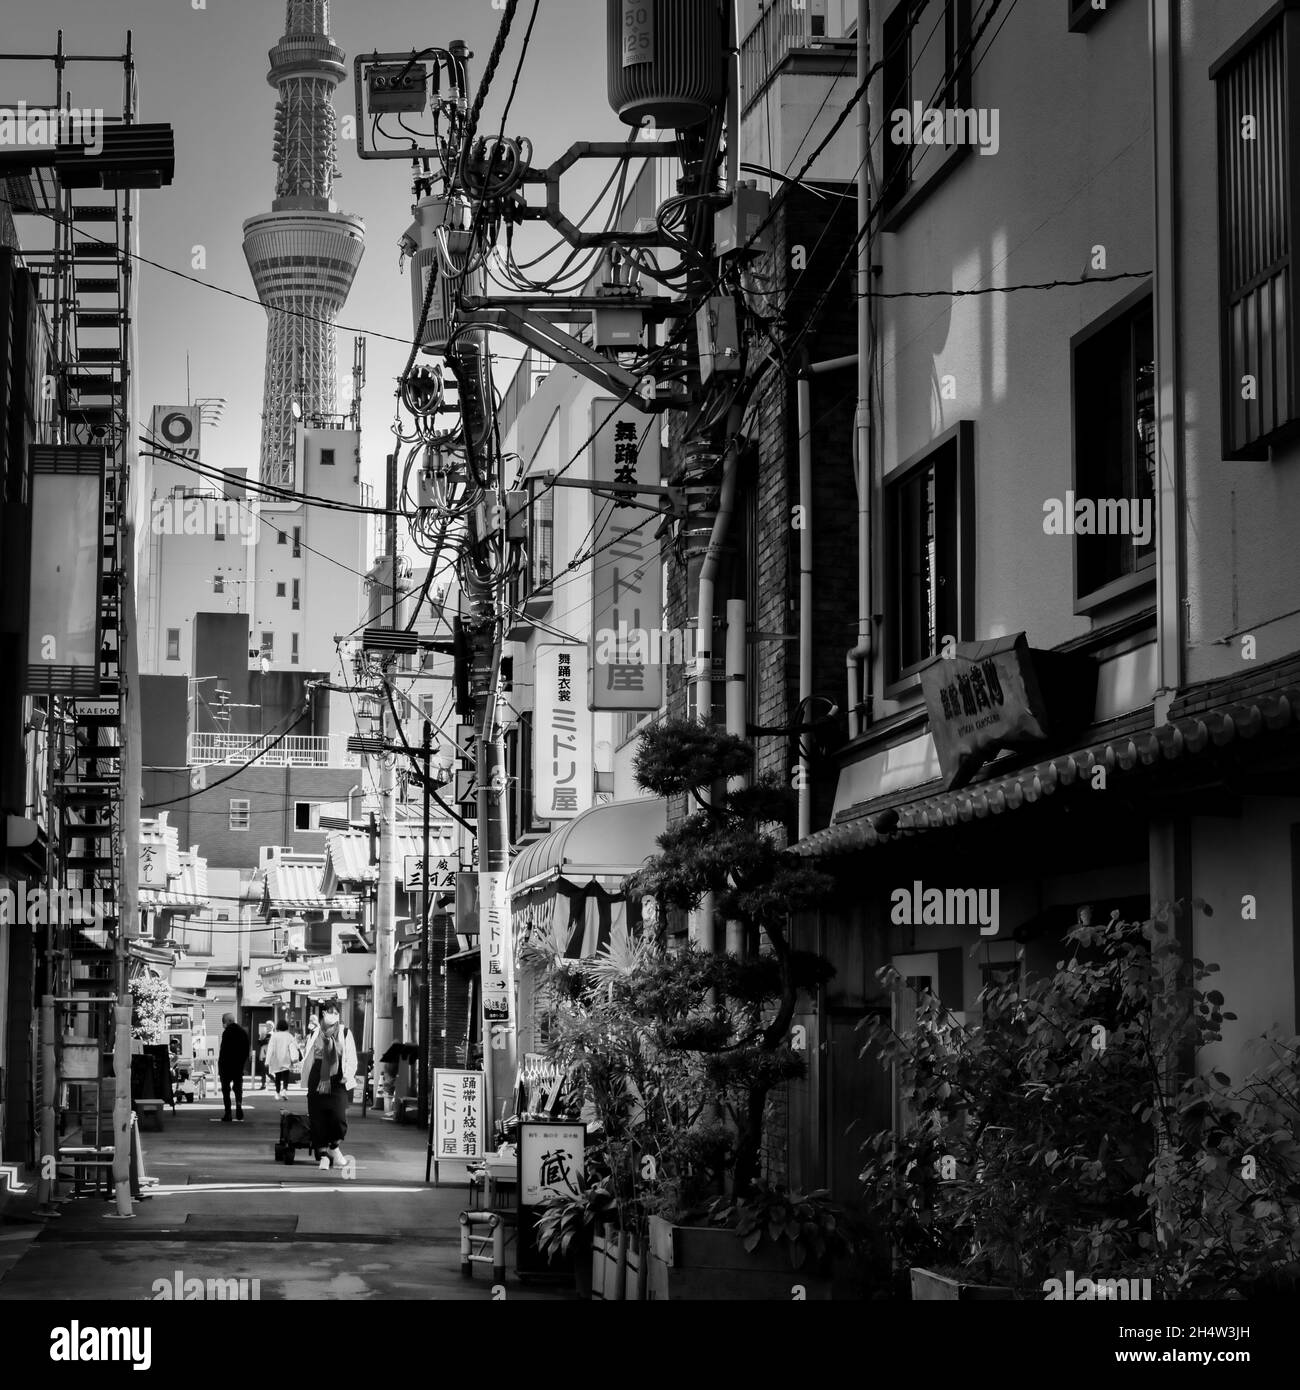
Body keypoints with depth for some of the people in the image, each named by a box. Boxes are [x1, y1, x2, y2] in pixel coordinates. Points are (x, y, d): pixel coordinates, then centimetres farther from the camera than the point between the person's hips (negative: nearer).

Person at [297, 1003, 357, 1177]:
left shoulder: (345, 1034, 7)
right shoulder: (315, 1035, 11)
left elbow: (351, 1057, 4)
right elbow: (307, 1059, 16)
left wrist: (348, 1074, -11)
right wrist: (306, 1080, 8)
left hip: (337, 1082, -2)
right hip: (317, 1082, 2)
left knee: (338, 1117, -13)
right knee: (318, 1119, -1)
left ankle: (334, 1147, 12)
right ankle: (323, 1155, 9)